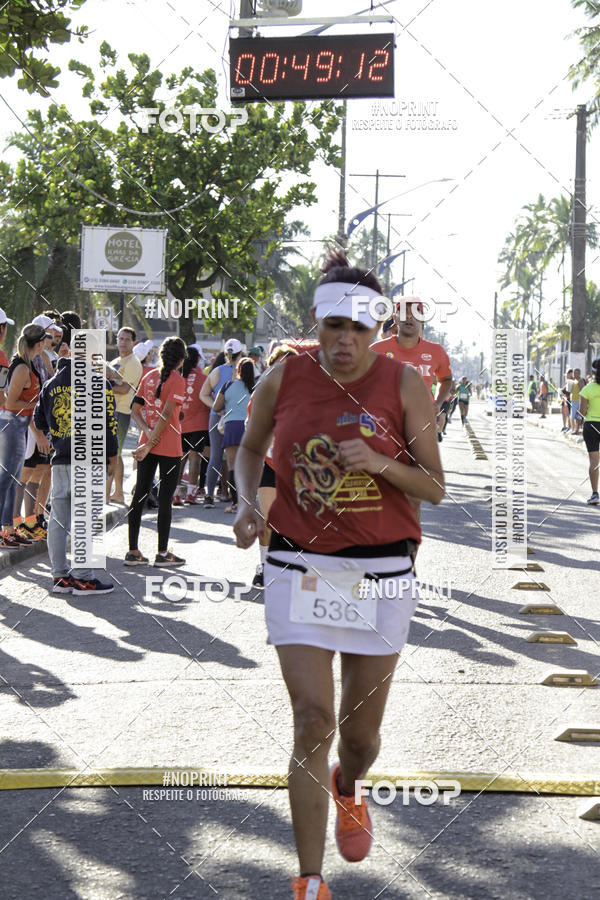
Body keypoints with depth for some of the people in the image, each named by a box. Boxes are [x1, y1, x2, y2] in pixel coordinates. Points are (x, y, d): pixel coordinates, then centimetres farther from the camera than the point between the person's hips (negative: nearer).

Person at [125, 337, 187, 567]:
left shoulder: (148, 377, 9)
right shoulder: (177, 381, -10)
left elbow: (135, 410, 6)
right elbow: (166, 415, -17)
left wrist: (148, 432, -5)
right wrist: (149, 445, -15)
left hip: (147, 445, 6)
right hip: (169, 448, -6)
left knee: (140, 495, 8)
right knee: (165, 498, 1)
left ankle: (133, 551, 10)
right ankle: (162, 553, 5)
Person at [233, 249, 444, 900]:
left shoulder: (404, 383, -5)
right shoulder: (283, 379, -2)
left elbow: (435, 487, -2)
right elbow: (250, 447, 16)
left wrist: (382, 463, -20)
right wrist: (246, 503, -2)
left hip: (380, 573, 0)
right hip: (299, 569, 0)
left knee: (361, 729, 11)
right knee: (313, 722, -10)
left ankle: (348, 792, 49)